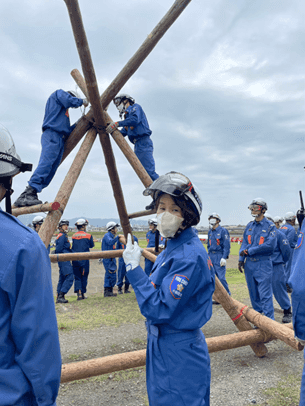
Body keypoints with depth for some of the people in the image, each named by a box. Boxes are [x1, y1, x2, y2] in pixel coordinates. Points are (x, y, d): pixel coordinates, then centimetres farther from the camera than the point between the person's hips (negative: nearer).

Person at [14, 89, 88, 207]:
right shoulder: (59, 94, 15)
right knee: (45, 163, -23)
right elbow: (70, 101, -7)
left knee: (50, 171, -5)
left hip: (59, 139, 9)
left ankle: (30, 195, -11)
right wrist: (82, 101, 9)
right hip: (51, 135, -9)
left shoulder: (63, 109, 36)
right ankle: (27, 194, -32)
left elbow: (67, 130, 28)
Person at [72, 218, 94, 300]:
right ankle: (83, 294, 15)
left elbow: (73, 247, 11)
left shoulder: (73, 236, 4)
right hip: (84, 259, -2)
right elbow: (92, 245, 8)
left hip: (75, 259, 3)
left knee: (77, 277, 8)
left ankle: (79, 293, -5)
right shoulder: (88, 235, -5)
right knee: (84, 276, 9)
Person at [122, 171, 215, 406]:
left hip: (180, 356, -9)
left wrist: (134, 268, -26)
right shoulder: (172, 246, 3)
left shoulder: (190, 255, -26)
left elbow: (160, 310, -28)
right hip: (161, 346, 9)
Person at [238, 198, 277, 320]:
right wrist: (241, 259, 2)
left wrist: (249, 251, -14)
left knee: (265, 295, -5)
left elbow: (270, 245, -16)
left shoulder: (270, 226, -5)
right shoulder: (249, 226, 11)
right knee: (254, 294, 14)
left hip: (263, 265, -5)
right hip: (249, 264, 5)